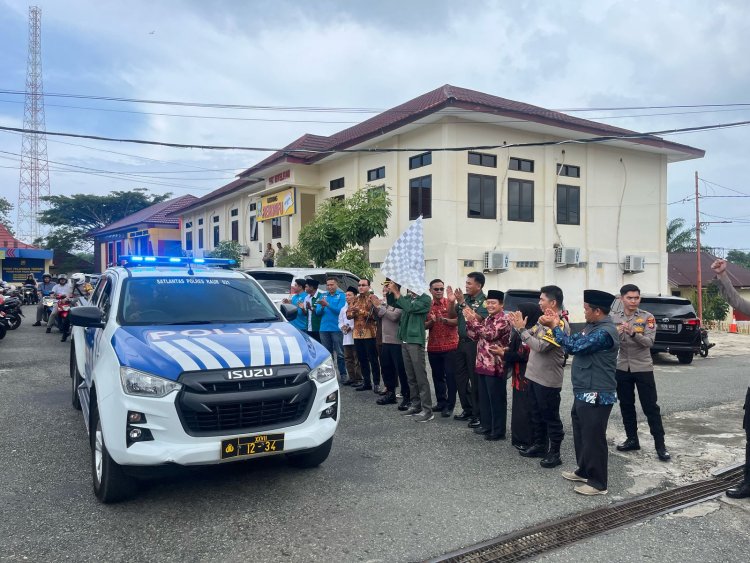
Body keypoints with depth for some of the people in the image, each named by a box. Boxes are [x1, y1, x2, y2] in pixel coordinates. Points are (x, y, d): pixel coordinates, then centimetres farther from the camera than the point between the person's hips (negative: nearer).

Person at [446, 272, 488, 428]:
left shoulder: (484, 301, -12)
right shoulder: (464, 297, 8)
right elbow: (452, 316, 9)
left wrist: (463, 303, -25)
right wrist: (451, 302, -8)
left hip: (475, 344, -7)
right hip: (462, 342, 8)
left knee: (475, 380, -2)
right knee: (460, 377, 13)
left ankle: (478, 414, 6)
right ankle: (467, 409, 25)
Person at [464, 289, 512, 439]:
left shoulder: (504, 320, -12)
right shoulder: (487, 319, 16)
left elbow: (490, 334, -24)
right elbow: (474, 336, 14)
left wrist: (473, 320, -22)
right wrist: (469, 320, 0)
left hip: (495, 366, -9)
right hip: (482, 364, 9)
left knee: (497, 399, -1)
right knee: (484, 398, 16)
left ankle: (498, 431, 6)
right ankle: (486, 425, 28)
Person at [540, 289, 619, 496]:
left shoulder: (605, 332, -22)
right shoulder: (592, 327, 11)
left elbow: (574, 346, -24)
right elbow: (574, 341, 12)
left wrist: (554, 326, -14)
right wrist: (556, 324, 1)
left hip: (596, 396, -10)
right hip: (583, 393, 10)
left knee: (593, 438, -1)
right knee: (581, 433, 20)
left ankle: (597, 483, 11)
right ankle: (584, 471, 35)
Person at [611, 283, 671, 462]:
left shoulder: (647, 317, -6)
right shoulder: (614, 317, 1)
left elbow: (649, 342, -16)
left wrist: (633, 333, -34)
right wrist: (617, 333, -25)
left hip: (643, 368, -3)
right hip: (622, 368, 3)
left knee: (650, 407, 1)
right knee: (626, 406, 11)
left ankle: (660, 444, 9)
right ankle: (632, 439, 24)